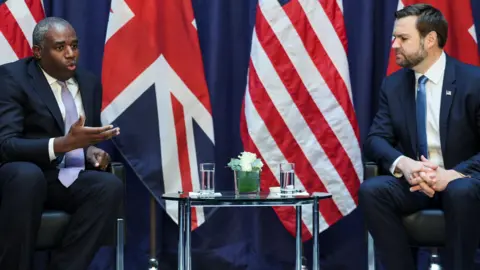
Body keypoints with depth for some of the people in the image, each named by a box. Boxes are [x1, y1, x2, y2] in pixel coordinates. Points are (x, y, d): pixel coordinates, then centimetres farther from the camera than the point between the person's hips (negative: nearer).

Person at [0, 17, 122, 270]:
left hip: (67, 178, 5)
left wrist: (92, 150, -6)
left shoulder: (89, 83, 11)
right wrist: (63, 144, -33)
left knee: (110, 185, -26)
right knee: (27, 175, -40)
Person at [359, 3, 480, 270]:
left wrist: (454, 174, -27)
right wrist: (402, 163, -24)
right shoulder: (393, 84, 6)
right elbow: (375, 139, -1)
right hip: (413, 180, 4)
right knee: (370, 190, -27)